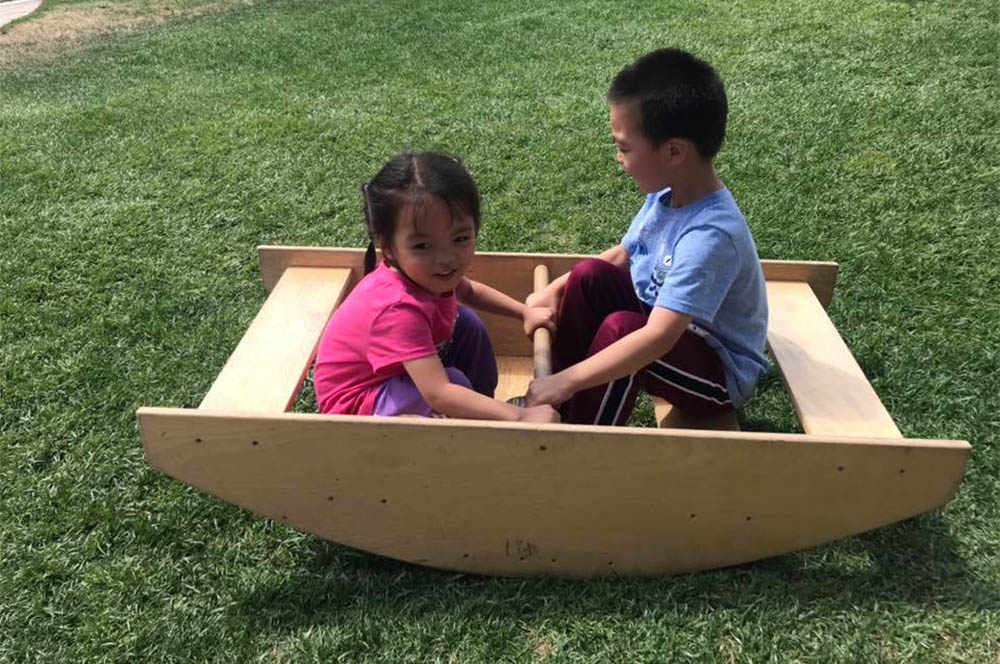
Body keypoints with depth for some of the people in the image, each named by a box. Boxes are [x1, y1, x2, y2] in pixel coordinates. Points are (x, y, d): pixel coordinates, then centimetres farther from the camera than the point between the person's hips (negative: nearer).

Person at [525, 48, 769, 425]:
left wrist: (567, 381, -38)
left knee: (620, 329, -32)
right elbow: (621, 255, 9)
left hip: (720, 374, -8)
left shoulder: (709, 236, -33)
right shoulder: (666, 195, -7)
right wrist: (556, 290, -2)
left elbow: (658, 338, -38)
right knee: (589, 276, -8)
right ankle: (560, 411, 1)